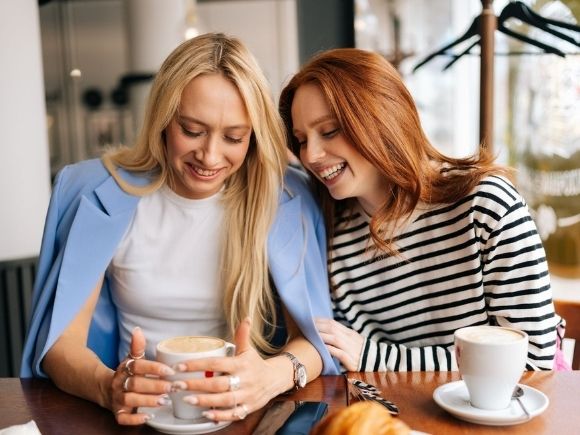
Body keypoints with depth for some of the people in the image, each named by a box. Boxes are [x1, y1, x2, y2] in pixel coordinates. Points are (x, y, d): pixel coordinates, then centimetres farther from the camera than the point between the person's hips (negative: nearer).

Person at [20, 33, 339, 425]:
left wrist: (273, 376, -32)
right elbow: (63, 340, -7)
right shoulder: (104, 195, -5)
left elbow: (314, 336, -9)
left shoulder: (287, 200, -6)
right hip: (141, 413, 2)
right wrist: (107, 387, -30)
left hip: (246, 413, -1)